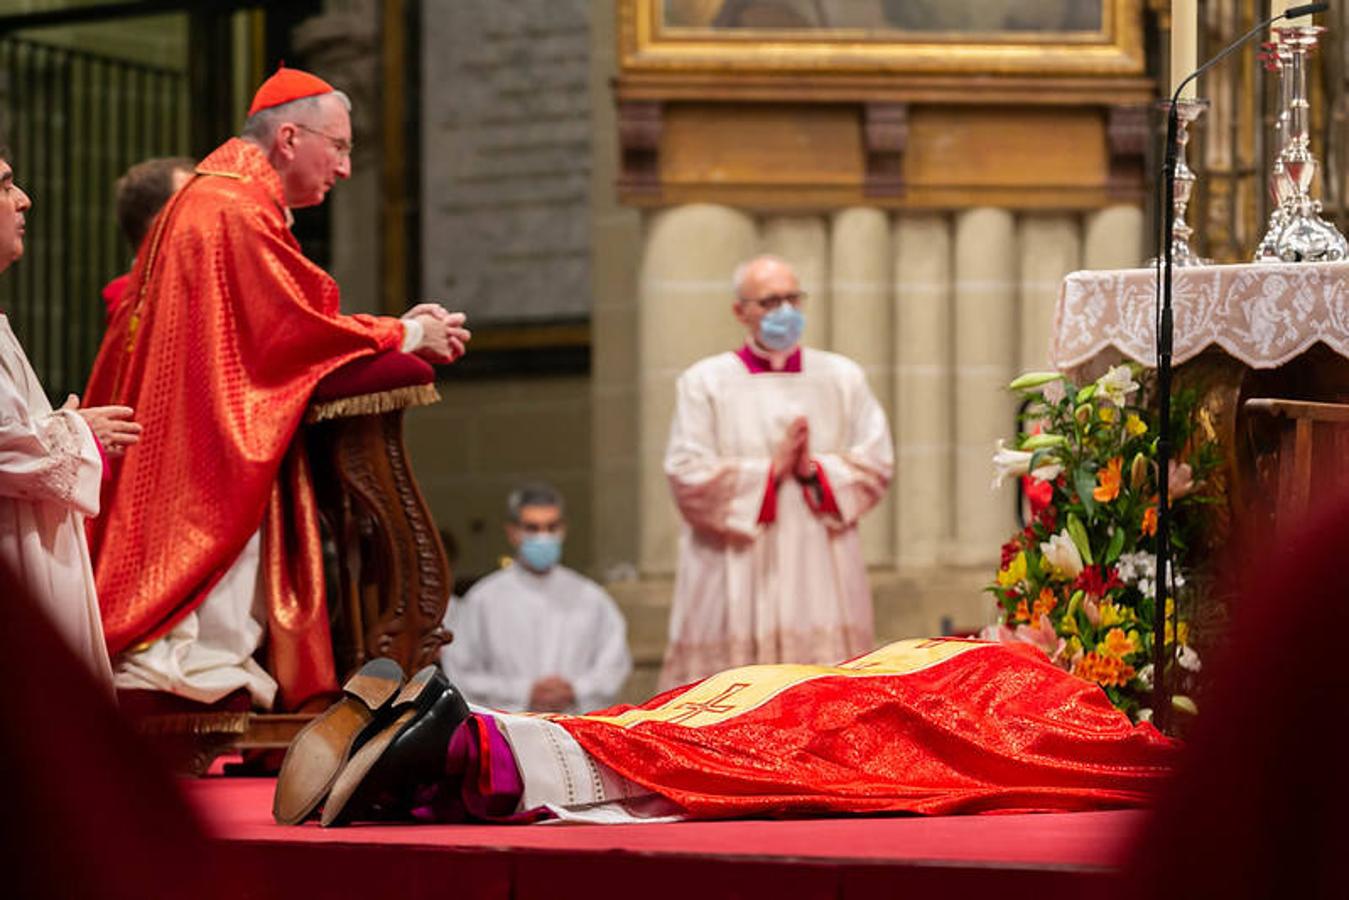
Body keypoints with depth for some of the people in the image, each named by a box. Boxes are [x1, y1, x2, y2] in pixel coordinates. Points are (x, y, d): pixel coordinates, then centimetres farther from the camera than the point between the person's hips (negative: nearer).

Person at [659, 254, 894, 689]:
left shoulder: (842, 377, 13)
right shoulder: (705, 383, 4)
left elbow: (876, 462, 6)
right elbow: (689, 478, -4)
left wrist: (815, 470, -10)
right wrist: (771, 469, -10)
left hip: (823, 583, 2)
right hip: (736, 584, -2)